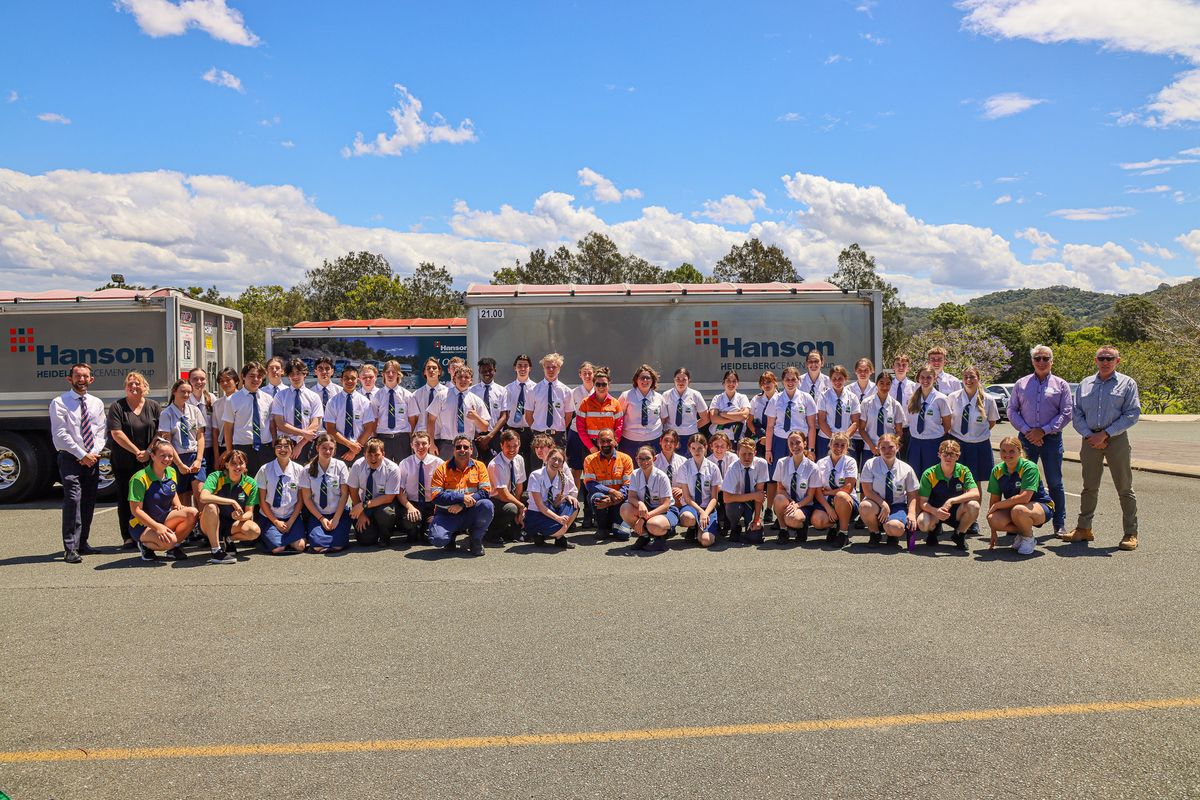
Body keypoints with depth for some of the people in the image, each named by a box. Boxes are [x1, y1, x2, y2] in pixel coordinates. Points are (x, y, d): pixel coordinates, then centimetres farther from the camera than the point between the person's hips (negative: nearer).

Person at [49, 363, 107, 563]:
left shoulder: (97, 403, 12)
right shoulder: (59, 403, -2)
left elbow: (101, 432, 8)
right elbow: (60, 434, -8)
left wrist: (93, 453, -8)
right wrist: (82, 455, -12)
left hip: (92, 459, 5)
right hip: (70, 458, -5)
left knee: (89, 502, 7)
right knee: (73, 499, -15)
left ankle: (82, 543, 18)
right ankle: (70, 548, -14)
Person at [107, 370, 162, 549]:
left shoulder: (154, 406, 7)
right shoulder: (117, 407, 1)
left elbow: (161, 432, 2)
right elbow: (116, 433, -8)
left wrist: (149, 452, -10)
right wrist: (136, 451, -12)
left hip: (149, 462, 1)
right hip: (123, 462, -1)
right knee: (125, 499, 1)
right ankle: (128, 537, 5)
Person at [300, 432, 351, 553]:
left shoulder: (340, 466, -7)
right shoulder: (308, 470, -5)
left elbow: (344, 494, -6)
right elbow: (306, 498, -2)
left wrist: (336, 519, -11)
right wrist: (321, 519, -8)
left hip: (339, 512, 0)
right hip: (316, 514, 0)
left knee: (338, 545, -21)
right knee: (317, 545, -21)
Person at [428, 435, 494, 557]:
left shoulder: (479, 466, 2)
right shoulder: (442, 469, -2)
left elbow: (485, 492, -9)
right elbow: (436, 497, -11)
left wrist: (462, 505, -20)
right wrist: (462, 498, -22)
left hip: (470, 514, 1)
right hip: (447, 514, -1)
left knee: (487, 505, -30)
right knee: (437, 539, -29)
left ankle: (476, 540, -4)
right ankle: (453, 533, 10)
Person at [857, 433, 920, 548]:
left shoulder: (906, 469, 0)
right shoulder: (870, 464, -5)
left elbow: (912, 495, 3)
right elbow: (867, 491, -10)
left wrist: (912, 513, -15)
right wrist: (883, 504, -23)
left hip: (897, 505, 0)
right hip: (876, 503, 0)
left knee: (895, 528, -35)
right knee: (865, 507, -38)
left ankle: (892, 536, 9)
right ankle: (875, 534, -3)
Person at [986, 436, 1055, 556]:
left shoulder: (1029, 467, -21)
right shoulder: (997, 471, -4)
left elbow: (1024, 498, -31)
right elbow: (994, 499, -2)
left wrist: (998, 505, -21)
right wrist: (993, 533, -2)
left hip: (1041, 506, -5)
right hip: (1013, 507, 5)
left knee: (1018, 510, -39)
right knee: (993, 519, -27)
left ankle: (1029, 539, -8)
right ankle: (1020, 533, 4)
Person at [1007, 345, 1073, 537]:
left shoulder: (1061, 385, 6)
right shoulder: (1021, 384, 10)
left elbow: (1066, 413, 0)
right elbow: (1012, 410, 7)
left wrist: (1043, 430, -10)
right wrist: (1026, 430, -7)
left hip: (1051, 438, -1)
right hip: (1026, 438, 1)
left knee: (1055, 483, 3)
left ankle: (1059, 524, 12)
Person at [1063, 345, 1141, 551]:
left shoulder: (1127, 383, 3)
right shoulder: (1085, 384, 13)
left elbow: (1132, 414, -5)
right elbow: (1076, 414, 9)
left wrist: (1105, 434, -13)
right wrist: (1089, 435, -7)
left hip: (1116, 439, -3)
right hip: (1090, 439, 3)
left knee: (1124, 488, 0)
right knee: (1089, 487, 10)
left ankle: (1130, 533, 6)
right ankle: (1083, 529, 17)